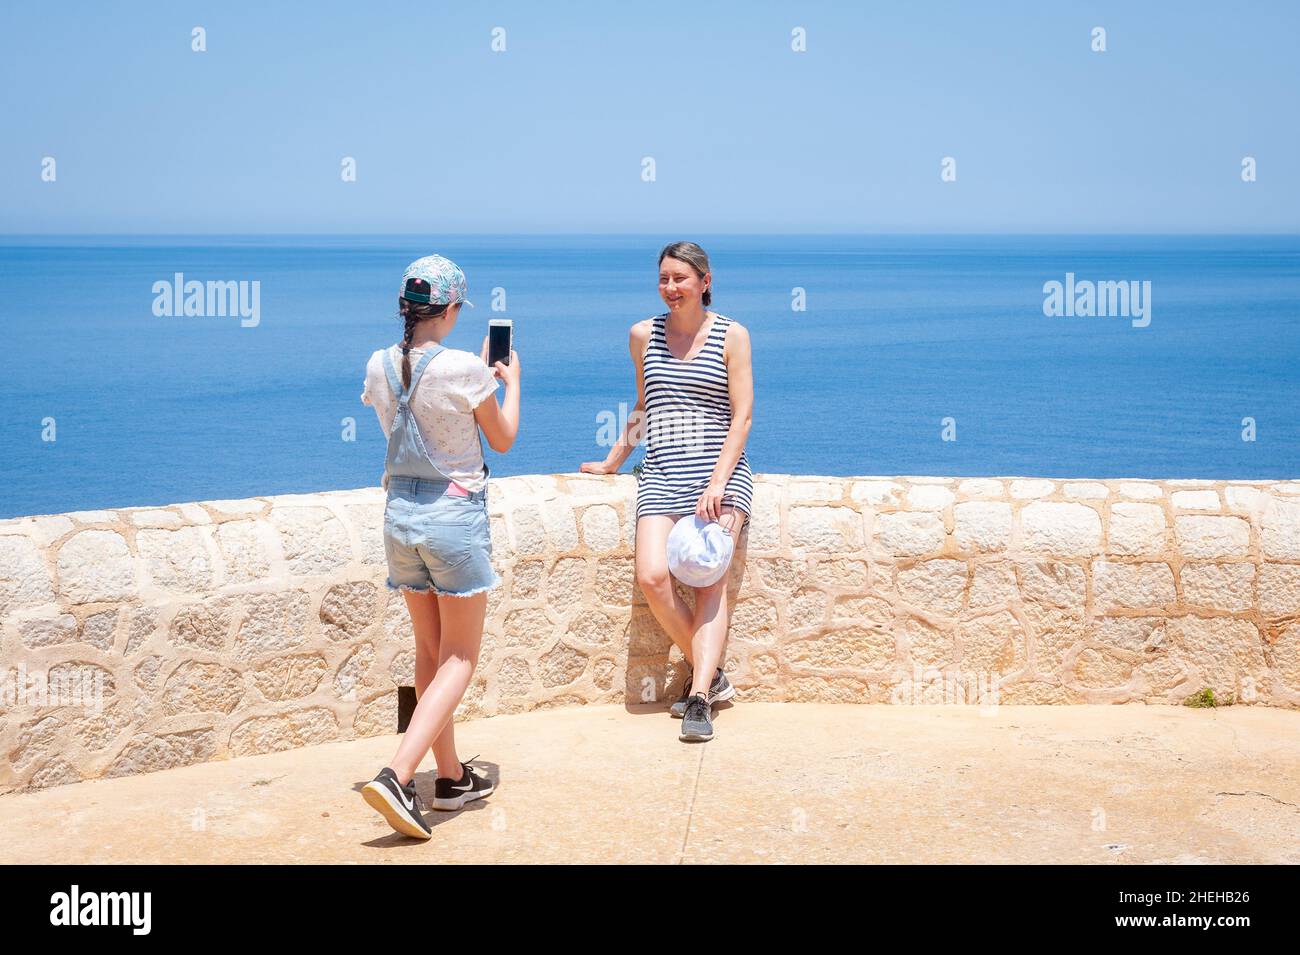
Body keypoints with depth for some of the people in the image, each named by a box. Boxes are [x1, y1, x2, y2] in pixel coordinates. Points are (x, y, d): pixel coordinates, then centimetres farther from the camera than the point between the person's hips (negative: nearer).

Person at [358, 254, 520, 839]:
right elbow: (503, 440, 0)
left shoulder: (380, 367, 1)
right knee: (460, 658, 2)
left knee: (431, 651, 16)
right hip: (454, 513, -6)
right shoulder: (463, 368, -15)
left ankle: (452, 778, 24)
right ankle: (397, 777, -14)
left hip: (400, 511, 6)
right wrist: (511, 381, 17)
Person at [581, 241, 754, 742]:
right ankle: (709, 673, -1)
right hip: (661, 475, 3)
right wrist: (613, 460, 31)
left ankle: (699, 697, -21)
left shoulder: (731, 335, 4)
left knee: (709, 578, -18)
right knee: (652, 576, -19)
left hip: (720, 471, -2)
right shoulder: (644, 335, 13)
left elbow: (742, 416, -1)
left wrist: (718, 483, -12)